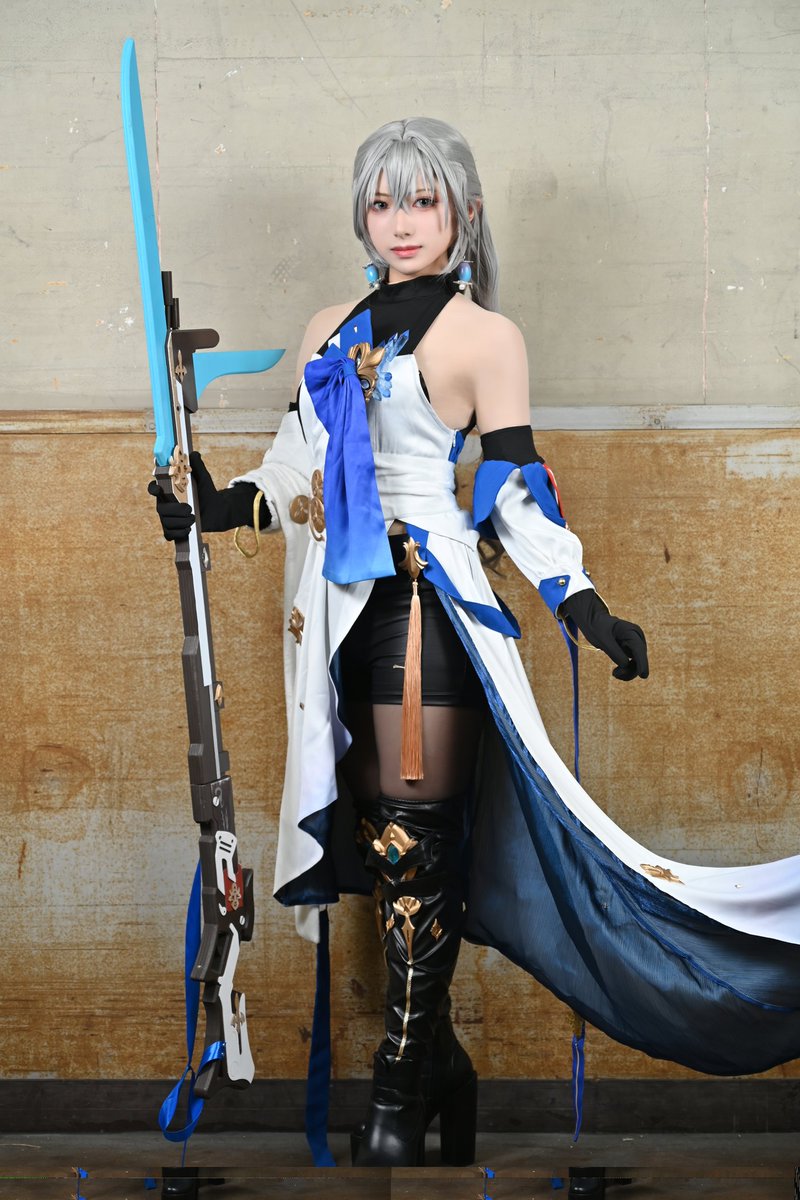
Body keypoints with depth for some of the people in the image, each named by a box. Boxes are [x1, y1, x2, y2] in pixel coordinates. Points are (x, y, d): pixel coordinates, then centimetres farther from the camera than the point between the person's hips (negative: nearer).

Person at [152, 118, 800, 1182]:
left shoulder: (484, 335, 0)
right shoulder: (332, 332, 17)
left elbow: (515, 490, -3)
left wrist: (583, 605, -13)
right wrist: (222, 507, 2)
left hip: (430, 596, -5)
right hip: (343, 604, 6)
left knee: (416, 837, -6)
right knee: (378, 832, 5)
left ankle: (402, 1094, 3)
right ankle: (440, 1062, 17)